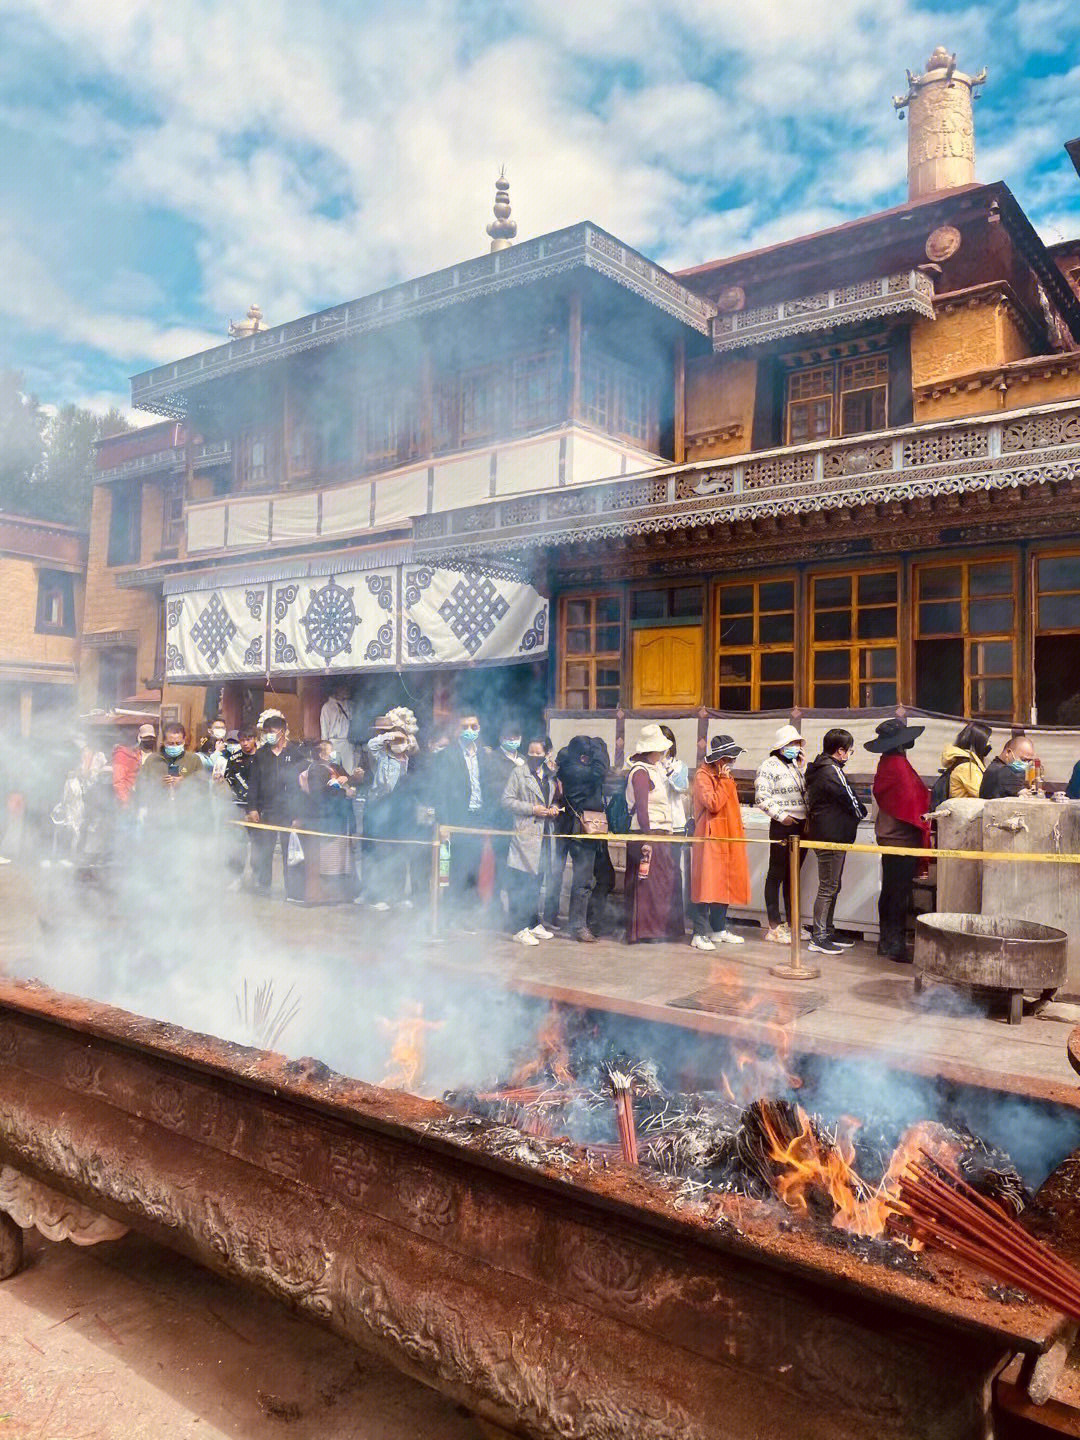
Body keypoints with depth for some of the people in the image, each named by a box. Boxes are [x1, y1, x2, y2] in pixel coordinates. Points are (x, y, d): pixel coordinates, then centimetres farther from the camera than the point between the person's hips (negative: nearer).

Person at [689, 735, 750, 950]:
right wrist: (724, 780, -15)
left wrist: (739, 828, 18)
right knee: (706, 885, -9)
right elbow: (713, 804, -22)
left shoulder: (725, 775, 18)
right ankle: (700, 934, -5)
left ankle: (719, 929, 21)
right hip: (710, 837, -9)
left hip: (728, 837, 9)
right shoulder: (703, 775, -10)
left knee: (724, 884, 11)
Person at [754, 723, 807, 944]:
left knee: (793, 875, 14)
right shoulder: (769, 766, -8)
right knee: (776, 875, -1)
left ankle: (791, 923, 23)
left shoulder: (797, 764, 15)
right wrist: (781, 816, -17)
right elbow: (761, 798, -14)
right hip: (782, 827, -8)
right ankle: (774, 926, 4)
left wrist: (803, 767, 5)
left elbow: (808, 791, 13)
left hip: (801, 826, 8)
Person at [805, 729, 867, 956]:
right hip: (832, 837, -11)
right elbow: (850, 801, -14)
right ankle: (818, 937, -2)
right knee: (828, 888, -6)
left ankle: (826, 932, 24)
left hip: (823, 834, 11)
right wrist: (862, 812, 8)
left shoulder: (818, 769, 15)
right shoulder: (832, 770, -17)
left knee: (832, 886, 17)